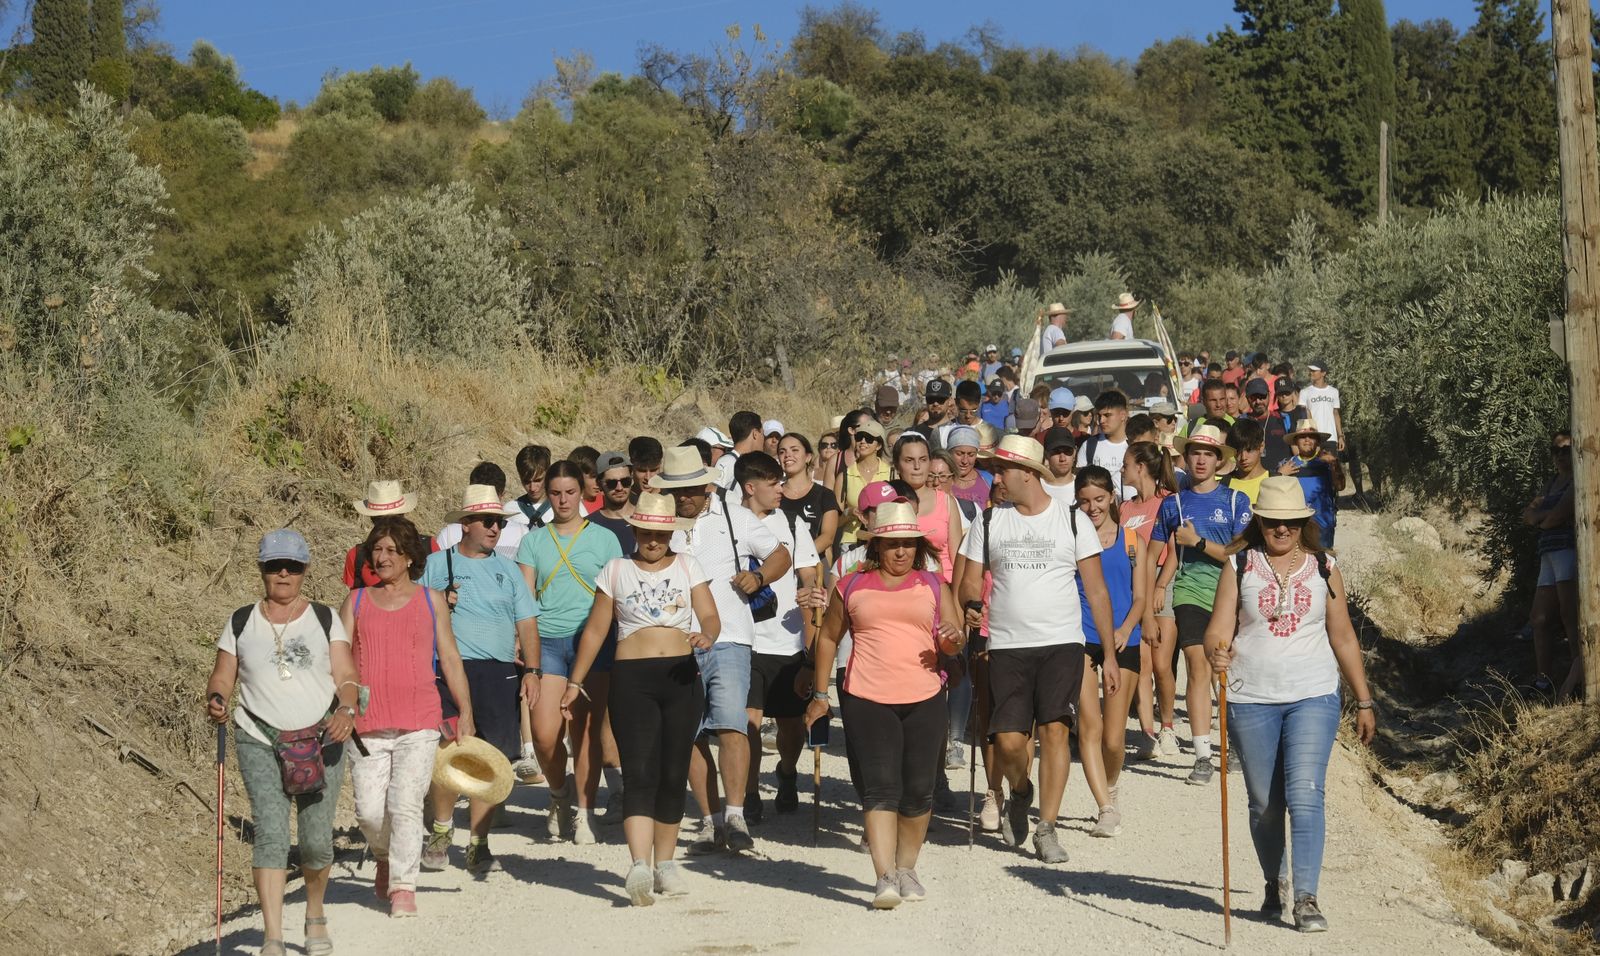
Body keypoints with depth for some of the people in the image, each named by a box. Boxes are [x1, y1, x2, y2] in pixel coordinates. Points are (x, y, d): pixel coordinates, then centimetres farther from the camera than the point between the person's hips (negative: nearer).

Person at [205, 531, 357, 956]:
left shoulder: (325, 620, 8)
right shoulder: (241, 623, 9)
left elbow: (346, 677, 3)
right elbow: (223, 677, 10)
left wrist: (346, 709, -17)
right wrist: (216, 699, -12)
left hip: (321, 740, 0)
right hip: (259, 741, 0)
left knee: (316, 841, 0)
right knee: (270, 835, -15)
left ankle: (315, 916, 29)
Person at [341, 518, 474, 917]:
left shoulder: (431, 600, 10)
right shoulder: (357, 601, 13)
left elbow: (450, 659, 12)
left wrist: (465, 712, 7)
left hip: (419, 723, -1)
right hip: (367, 725, 1)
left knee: (405, 805, -11)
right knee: (369, 811, -2)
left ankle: (403, 887, -2)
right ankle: (385, 858, 28)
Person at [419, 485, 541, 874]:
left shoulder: (507, 569, 16)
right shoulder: (435, 564, 9)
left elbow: (527, 623, 14)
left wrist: (532, 671, 4)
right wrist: (438, 605, -8)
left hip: (500, 675, 2)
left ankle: (478, 845, 9)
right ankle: (442, 828, 18)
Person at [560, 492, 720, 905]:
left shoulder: (687, 567, 11)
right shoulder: (615, 571, 10)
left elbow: (710, 616, 2)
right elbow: (596, 630, 13)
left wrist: (706, 635, -22)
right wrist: (575, 682, 11)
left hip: (681, 678, 2)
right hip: (631, 679, -2)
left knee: (673, 774, 6)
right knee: (639, 773, -13)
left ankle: (665, 862, 19)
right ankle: (639, 867, -24)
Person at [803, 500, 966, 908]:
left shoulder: (933, 586, 12)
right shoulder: (852, 587, 9)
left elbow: (954, 637, 12)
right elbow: (828, 637, 18)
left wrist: (952, 640, -13)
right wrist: (820, 694, 15)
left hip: (924, 699, 2)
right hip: (867, 700, -2)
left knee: (919, 789, 5)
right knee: (880, 785, -12)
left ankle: (906, 868, 23)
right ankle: (885, 878, -16)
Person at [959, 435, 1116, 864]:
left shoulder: (1072, 520, 3)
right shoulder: (989, 522, 8)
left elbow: (1096, 590, 5)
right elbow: (971, 582, 10)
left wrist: (1109, 654, 2)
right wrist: (971, 606, -15)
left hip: (1062, 643, -1)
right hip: (1006, 647, 1)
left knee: (1054, 729, -12)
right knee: (1009, 739, -5)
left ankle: (1046, 828, -2)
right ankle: (1019, 793, 28)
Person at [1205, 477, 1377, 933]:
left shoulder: (1323, 568, 7)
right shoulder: (1239, 566, 4)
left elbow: (1343, 638, 12)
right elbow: (1219, 629, -3)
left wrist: (1364, 701, 12)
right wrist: (1216, 652, -27)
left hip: (1313, 696, 0)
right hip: (1251, 699, 1)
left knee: (1305, 794, -13)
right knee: (1264, 804, 8)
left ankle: (1306, 898, -13)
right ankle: (1273, 884, 29)